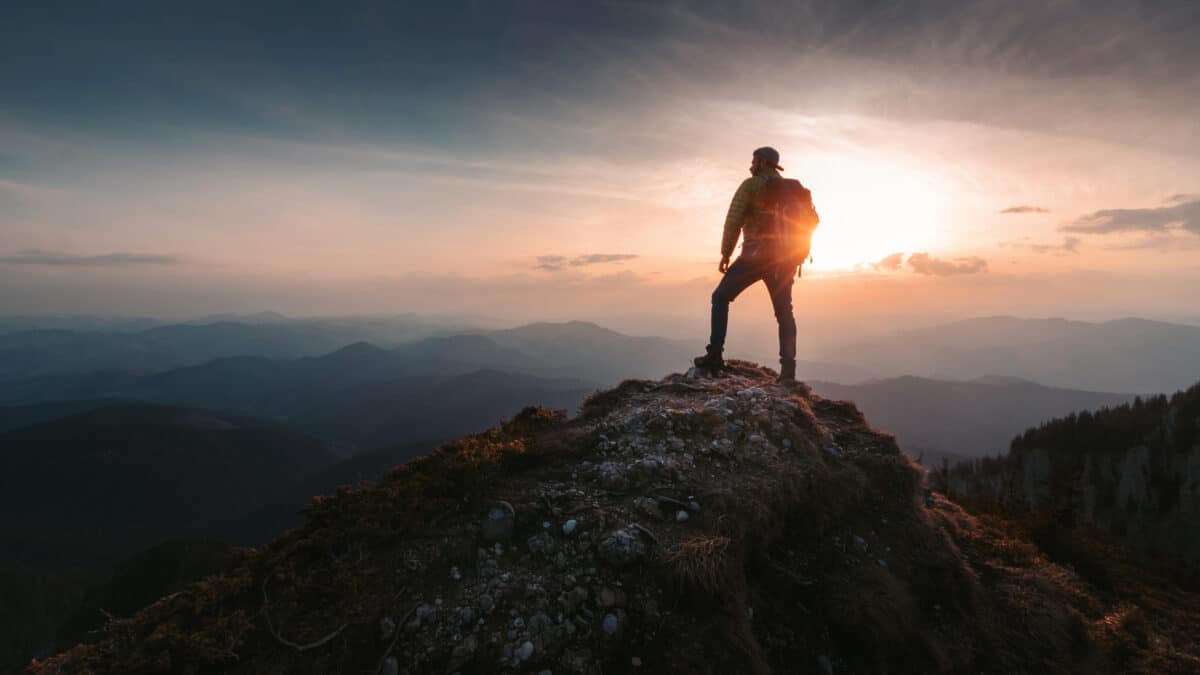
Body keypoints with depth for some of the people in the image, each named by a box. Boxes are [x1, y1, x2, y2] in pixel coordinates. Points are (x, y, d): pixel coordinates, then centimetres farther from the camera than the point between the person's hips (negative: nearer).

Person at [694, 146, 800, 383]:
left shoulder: (750, 185, 1)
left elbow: (733, 221, -9)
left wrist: (725, 254, -3)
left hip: (756, 254, -5)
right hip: (784, 258, 6)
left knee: (721, 298, 7)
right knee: (784, 312, 11)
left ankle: (714, 355, 0)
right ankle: (788, 368, 1)